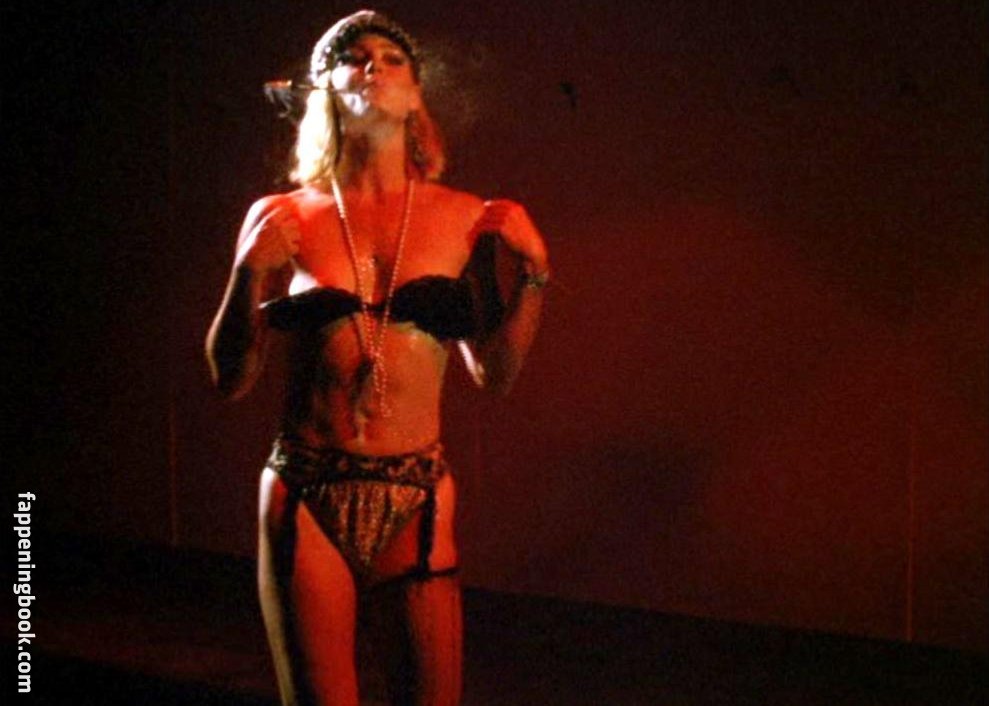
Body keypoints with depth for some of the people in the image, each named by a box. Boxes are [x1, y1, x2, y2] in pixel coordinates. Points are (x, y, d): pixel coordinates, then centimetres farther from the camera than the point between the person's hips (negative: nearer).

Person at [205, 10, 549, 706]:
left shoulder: (465, 218, 3)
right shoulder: (283, 219, 0)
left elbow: (494, 373, 7)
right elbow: (231, 380, 2)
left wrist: (534, 274, -4)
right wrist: (249, 275, -12)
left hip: (416, 499, 1)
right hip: (306, 498, 0)